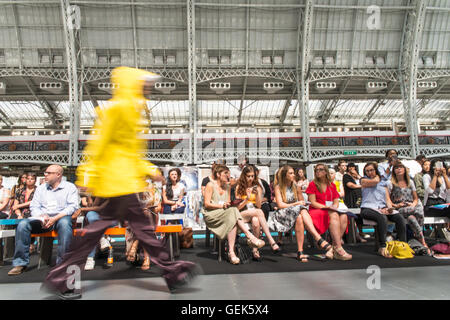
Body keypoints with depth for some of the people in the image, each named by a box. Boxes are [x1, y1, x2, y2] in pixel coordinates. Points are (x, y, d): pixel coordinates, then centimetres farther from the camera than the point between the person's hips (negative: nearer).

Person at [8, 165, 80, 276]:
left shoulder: (70, 187, 8)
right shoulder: (40, 188, 22)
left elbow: (72, 206, -4)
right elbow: (34, 206, 14)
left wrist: (55, 218, -16)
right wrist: (41, 217, -10)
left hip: (61, 217, -4)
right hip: (42, 218, 4)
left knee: (64, 223, -39)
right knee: (23, 224, -23)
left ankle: (63, 262, -33)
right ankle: (20, 263, -15)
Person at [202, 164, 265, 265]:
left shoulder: (227, 186, 19)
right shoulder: (210, 185, 0)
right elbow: (206, 204, -8)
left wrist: (228, 204, -5)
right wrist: (221, 205, -19)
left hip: (226, 213, 5)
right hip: (210, 215, -5)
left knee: (232, 219, -32)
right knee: (233, 211, -33)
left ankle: (231, 252, -39)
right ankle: (250, 237, -34)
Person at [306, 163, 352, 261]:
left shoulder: (332, 185, 18)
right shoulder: (312, 184, 5)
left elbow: (336, 201, 16)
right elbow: (313, 203, -4)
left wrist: (334, 206, -7)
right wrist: (326, 207, -15)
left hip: (331, 211, 5)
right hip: (316, 211, -4)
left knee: (343, 216, -28)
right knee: (334, 216, -35)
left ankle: (335, 247, -29)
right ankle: (339, 249, -40)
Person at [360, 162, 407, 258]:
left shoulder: (383, 182, 23)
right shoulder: (364, 180, 11)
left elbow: (387, 198, 14)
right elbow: (375, 181, -10)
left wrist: (389, 207, -6)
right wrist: (377, 176, 14)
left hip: (382, 208, 5)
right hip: (368, 208, -4)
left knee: (400, 217, -22)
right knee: (382, 217, -36)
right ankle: (382, 248, -36)